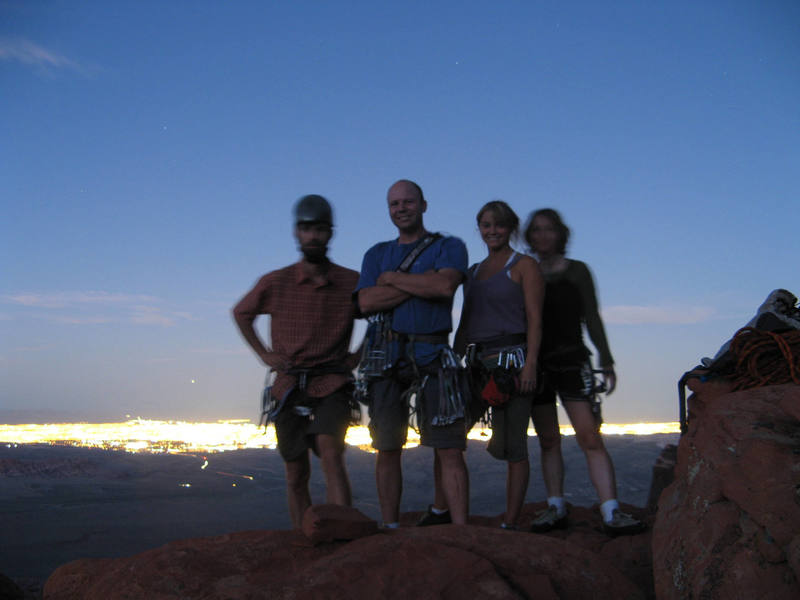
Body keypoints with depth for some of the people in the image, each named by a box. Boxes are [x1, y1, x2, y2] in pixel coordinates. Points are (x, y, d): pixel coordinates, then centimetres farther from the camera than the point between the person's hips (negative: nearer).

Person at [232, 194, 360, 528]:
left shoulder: (352, 283, -2)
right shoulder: (275, 283, 1)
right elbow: (241, 313, 20)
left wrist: (358, 356, 5)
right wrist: (264, 354, 10)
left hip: (332, 387, -2)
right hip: (289, 388, 2)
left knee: (330, 455, -24)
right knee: (296, 476, 7)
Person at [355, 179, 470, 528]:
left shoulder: (449, 247, 9)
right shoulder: (377, 255, 18)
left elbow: (445, 286, -13)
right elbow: (366, 302, 0)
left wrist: (393, 278, -3)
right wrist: (421, 284, -7)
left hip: (432, 355, -3)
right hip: (387, 356, 3)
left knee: (449, 450, -7)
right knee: (387, 450, 5)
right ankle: (390, 529, 14)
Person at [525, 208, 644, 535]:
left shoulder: (576, 271, 6)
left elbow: (592, 318, 5)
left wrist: (606, 362, 0)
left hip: (571, 360, -2)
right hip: (535, 363, 2)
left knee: (590, 437, -12)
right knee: (548, 440, 6)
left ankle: (611, 512, -14)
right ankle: (555, 508, 13)